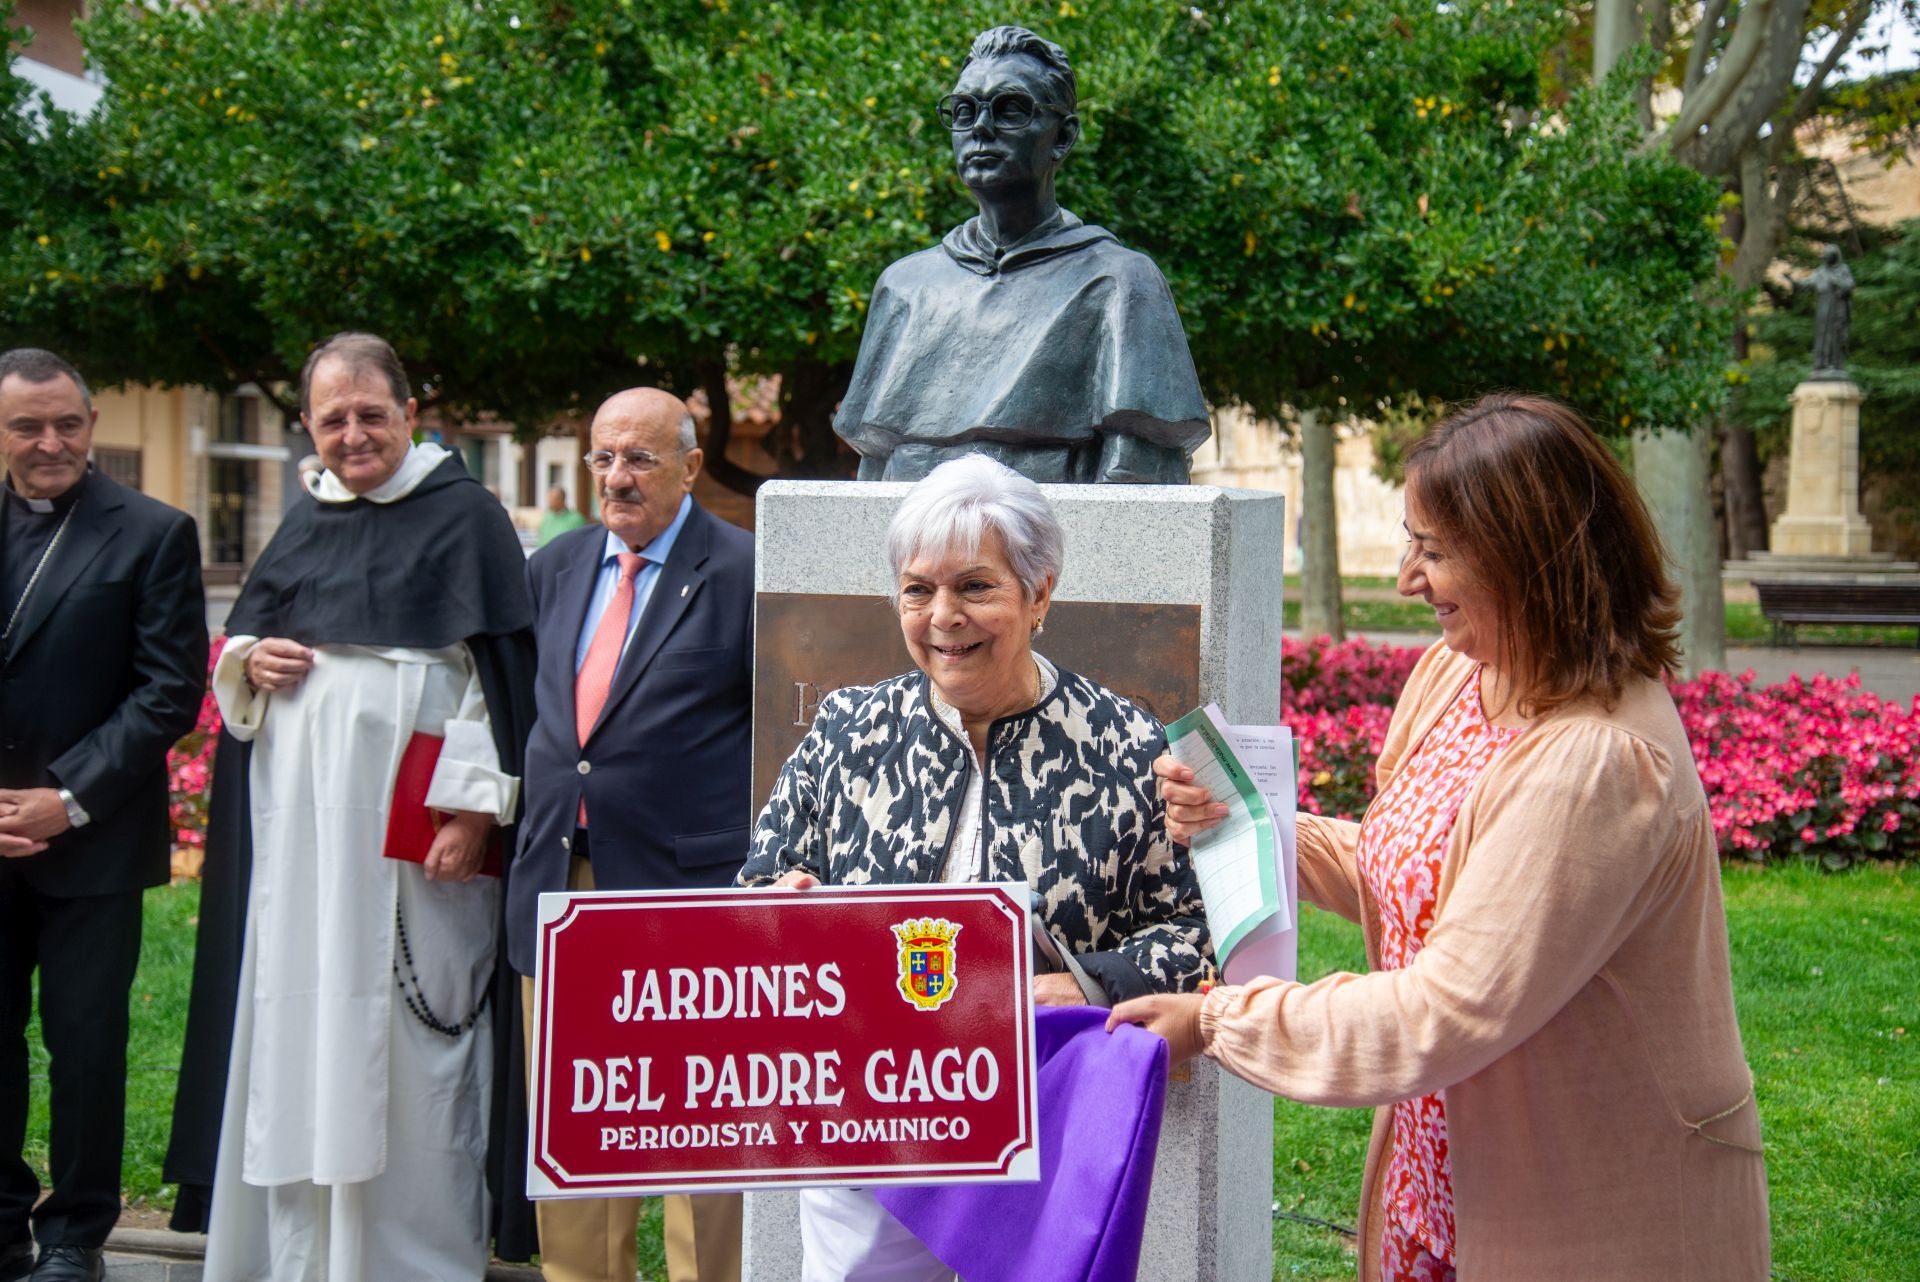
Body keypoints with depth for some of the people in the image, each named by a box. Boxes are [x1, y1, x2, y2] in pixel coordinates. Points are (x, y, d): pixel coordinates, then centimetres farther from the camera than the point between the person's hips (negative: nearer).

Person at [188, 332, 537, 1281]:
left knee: (407, 1038, -4)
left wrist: (475, 804, -15)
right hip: (300, 815, 6)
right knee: (301, 1023, 8)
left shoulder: (464, 516, -2)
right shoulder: (306, 525, 17)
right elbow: (238, 640, 26)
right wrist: (250, 660, 1)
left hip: (409, 822, -6)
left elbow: (500, 666, -8)